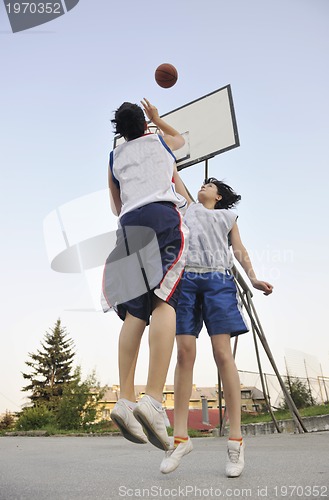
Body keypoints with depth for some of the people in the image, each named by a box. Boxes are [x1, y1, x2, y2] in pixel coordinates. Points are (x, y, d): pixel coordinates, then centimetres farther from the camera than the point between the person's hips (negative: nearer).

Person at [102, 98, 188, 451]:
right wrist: (157, 118, 59)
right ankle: (153, 399, -31)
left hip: (129, 223, 3)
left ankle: (125, 398, -12)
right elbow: (181, 139, 50)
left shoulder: (114, 157, 27)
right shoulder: (160, 140, 24)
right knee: (164, 301, -17)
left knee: (136, 311, -1)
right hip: (162, 214, -3)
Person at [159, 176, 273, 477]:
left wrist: (254, 278, 3)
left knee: (223, 353, -11)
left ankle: (236, 439, -8)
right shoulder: (188, 206, 29)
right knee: (185, 353, -7)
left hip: (218, 280, -1)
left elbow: (239, 250, 17)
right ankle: (181, 437, -3)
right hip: (186, 279, 1)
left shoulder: (228, 216, 26)